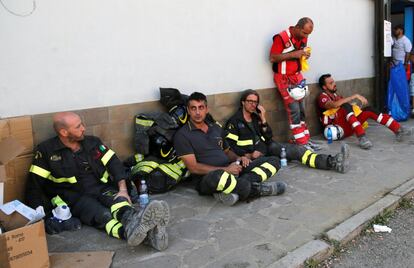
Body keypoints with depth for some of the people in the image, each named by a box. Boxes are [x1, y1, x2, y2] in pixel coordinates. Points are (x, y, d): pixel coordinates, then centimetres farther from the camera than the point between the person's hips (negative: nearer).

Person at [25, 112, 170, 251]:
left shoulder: (92, 142, 8)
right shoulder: (47, 151, -2)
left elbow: (114, 163, 6)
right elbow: (34, 187, -2)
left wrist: (123, 190, -10)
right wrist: (46, 216, -14)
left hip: (101, 188, 4)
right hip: (75, 198, -3)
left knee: (118, 200, -32)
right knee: (102, 215, -34)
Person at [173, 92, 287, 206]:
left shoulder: (216, 128, 18)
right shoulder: (182, 135, -2)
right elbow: (193, 168, -11)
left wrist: (238, 159, 4)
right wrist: (225, 169, -16)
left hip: (232, 170, 7)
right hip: (208, 178, -7)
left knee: (273, 160, -3)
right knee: (217, 176, -44)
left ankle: (233, 190, -25)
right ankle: (257, 189, -17)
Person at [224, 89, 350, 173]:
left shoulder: (256, 117, 18)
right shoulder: (234, 121, -2)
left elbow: (269, 137, 14)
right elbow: (230, 145, -11)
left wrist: (263, 119, 1)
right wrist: (248, 155, -22)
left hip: (267, 147, 7)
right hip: (252, 154, -7)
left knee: (296, 149, -12)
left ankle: (332, 162, -24)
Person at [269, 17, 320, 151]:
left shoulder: (303, 38, 5)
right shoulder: (281, 38, -18)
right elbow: (272, 58, -20)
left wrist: (305, 55, -6)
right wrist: (293, 54, -24)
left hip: (297, 76, 7)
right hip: (284, 78, -7)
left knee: (301, 110, 8)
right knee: (294, 110, -9)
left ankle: (305, 139, 15)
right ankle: (301, 143, -3)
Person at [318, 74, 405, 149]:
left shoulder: (336, 95, 24)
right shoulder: (322, 97, -2)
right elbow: (334, 104, -23)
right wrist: (354, 96, -23)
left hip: (349, 127, 7)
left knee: (368, 110, -10)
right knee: (346, 106, -31)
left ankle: (398, 129, -18)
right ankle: (362, 137, -47)